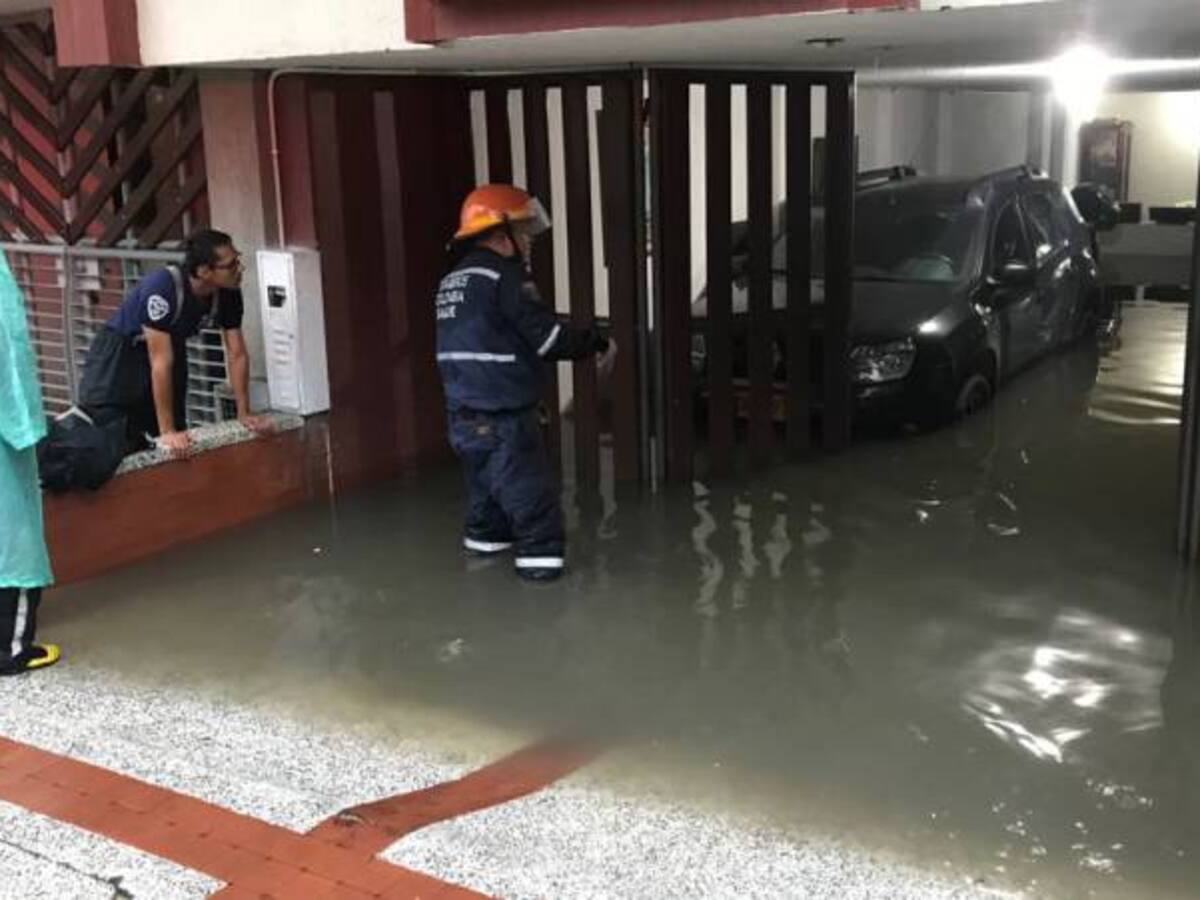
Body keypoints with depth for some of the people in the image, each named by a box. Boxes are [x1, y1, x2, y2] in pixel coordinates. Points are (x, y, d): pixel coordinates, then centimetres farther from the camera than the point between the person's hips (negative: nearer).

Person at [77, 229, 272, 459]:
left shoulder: (228, 293, -17)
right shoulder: (162, 288, -36)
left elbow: (237, 354, -8)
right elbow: (161, 362, -36)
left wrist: (244, 414, -11)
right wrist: (167, 431, -36)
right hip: (117, 360, -6)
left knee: (178, 451, 4)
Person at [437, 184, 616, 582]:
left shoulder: (454, 280, 13)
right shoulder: (503, 275, -14)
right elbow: (548, 337, -16)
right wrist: (597, 342, -1)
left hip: (463, 414, 9)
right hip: (502, 417, -9)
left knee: (486, 482, 25)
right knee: (531, 490, -2)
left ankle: (485, 537, 38)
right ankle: (540, 556, -1)